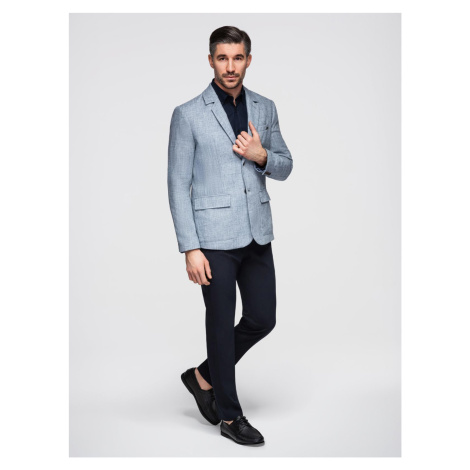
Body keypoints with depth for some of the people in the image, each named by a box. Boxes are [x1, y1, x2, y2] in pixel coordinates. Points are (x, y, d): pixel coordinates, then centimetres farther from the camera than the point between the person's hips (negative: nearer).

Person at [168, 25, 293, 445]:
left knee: (263, 318, 10)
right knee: (222, 324, 5)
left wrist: (262, 156, -10)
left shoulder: (265, 109, 8)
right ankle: (229, 414, 22)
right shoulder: (188, 115, -6)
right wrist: (190, 248, -13)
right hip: (214, 238, -5)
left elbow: (284, 167, 14)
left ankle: (204, 377, 32)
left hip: (257, 236, 5)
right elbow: (178, 184, -8)